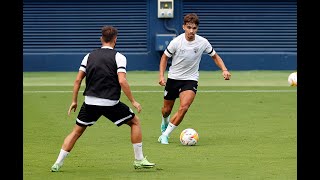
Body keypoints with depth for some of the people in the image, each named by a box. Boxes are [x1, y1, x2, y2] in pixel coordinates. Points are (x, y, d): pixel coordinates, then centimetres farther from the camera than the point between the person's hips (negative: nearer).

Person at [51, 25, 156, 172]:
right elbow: (122, 81, -14)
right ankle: (139, 160, 15)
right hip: (111, 103, -3)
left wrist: (74, 101, 16)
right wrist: (133, 101, -7)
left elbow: (78, 80, 8)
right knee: (135, 122, 16)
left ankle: (58, 163, 6)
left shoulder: (89, 56, 10)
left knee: (76, 132, 14)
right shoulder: (118, 57, -3)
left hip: (90, 102, 3)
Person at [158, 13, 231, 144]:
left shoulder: (202, 42, -10)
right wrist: (161, 76, -10)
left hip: (190, 80, 0)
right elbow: (165, 57, 1)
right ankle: (165, 122, 52)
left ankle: (165, 135, -14)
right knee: (167, 110, 12)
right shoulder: (176, 42, -15)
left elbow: (215, 56, 6)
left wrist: (224, 70, -9)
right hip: (173, 78, 0)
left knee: (184, 107, -24)